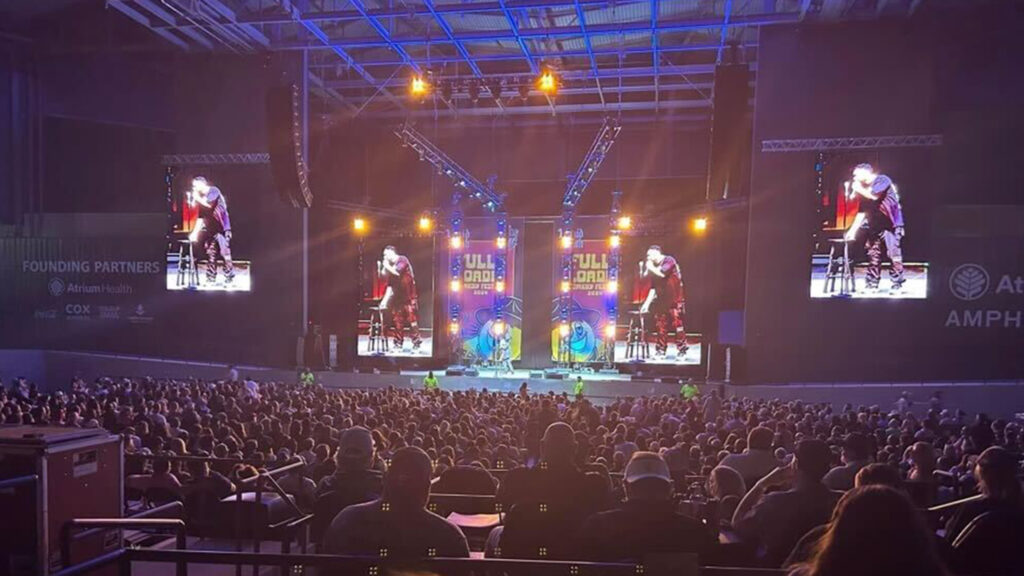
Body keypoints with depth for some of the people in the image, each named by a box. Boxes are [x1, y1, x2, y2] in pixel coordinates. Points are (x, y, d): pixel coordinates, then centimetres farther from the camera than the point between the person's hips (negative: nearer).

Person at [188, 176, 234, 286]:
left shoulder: (214, 191, -6)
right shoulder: (201, 198, 12)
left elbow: (209, 204, -22)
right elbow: (200, 218, 11)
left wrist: (196, 197, -7)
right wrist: (195, 232, 4)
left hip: (222, 228, -7)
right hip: (211, 229, 7)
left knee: (225, 253, -9)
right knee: (210, 254, 5)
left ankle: (229, 279, -5)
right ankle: (210, 279, 10)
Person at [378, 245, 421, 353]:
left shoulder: (402, 260, -5)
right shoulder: (390, 266, 12)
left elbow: (397, 272, -21)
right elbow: (390, 285, 12)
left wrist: (386, 266, -6)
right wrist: (385, 300, 5)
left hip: (409, 296, -7)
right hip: (398, 297, 7)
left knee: (412, 320, -8)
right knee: (397, 321, 5)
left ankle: (416, 344, -5)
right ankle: (398, 344, 11)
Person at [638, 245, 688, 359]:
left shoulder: (669, 260, -4)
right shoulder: (653, 267, 15)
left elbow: (662, 273, -22)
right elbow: (653, 288, 16)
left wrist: (650, 268, -5)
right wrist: (647, 303, 10)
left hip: (675, 300, -7)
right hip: (662, 301, 7)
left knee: (677, 324, -7)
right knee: (660, 325, 4)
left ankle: (681, 351, -2)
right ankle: (660, 351, 11)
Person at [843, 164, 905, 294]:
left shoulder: (882, 180, -6)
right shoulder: (864, 189, 12)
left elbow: (874, 195, -22)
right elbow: (862, 212, 14)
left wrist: (858, 189, -6)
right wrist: (853, 230, 9)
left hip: (891, 224, -7)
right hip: (875, 226, 7)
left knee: (894, 255, -8)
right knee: (873, 255, 5)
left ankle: (897, 285, -4)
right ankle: (872, 285, 9)